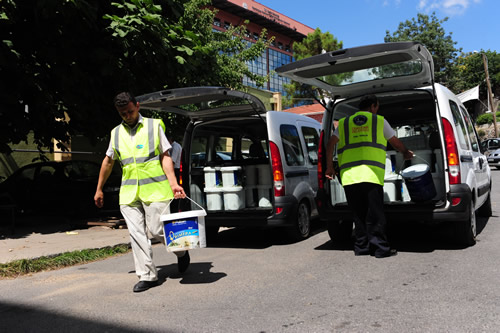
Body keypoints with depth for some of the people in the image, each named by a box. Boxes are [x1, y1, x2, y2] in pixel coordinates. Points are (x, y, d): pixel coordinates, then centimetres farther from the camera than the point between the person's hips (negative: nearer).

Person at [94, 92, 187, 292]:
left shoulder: (154, 126, 5)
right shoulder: (116, 133, 15)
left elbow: (165, 156, 0)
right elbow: (108, 161, 23)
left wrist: (173, 183, -12)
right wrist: (99, 189, 25)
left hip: (154, 189, -4)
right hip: (129, 193, 4)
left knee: (157, 230, -5)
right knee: (136, 234, 0)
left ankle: (181, 251, 25)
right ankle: (147, 276, 9)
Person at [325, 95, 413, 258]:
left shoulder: (344, 123, 21)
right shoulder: (379, 121, 15)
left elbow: (330, 144, 11)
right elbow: (396, 143, 25)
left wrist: (329, 166, 19)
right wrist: (406, 153, 44)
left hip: (348, 175, 3)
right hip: (371, 174, -3)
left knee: (358, 214, 10)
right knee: (375, 214, 0)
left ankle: (361, 247, 15)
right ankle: (380, 248, 3)